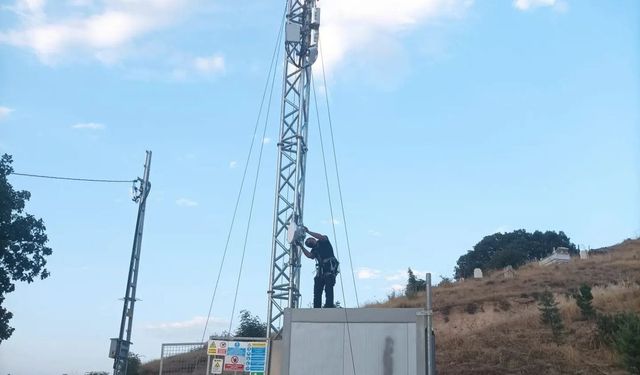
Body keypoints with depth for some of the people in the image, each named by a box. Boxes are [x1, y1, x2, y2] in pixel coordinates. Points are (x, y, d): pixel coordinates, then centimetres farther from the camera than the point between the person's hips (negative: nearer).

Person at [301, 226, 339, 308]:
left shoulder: (323, 242, 13)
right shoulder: (314, 250, 25)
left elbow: (321, 237, -10)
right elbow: (309, 255, 4)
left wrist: (308, 232, -6)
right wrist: (302, 246, 0)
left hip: (330, 267, -7)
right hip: (320, 270, 7)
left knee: (328, 287, -17)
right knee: (317, 290, -3)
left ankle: (329, 305, -24)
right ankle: (316, 308, -6)